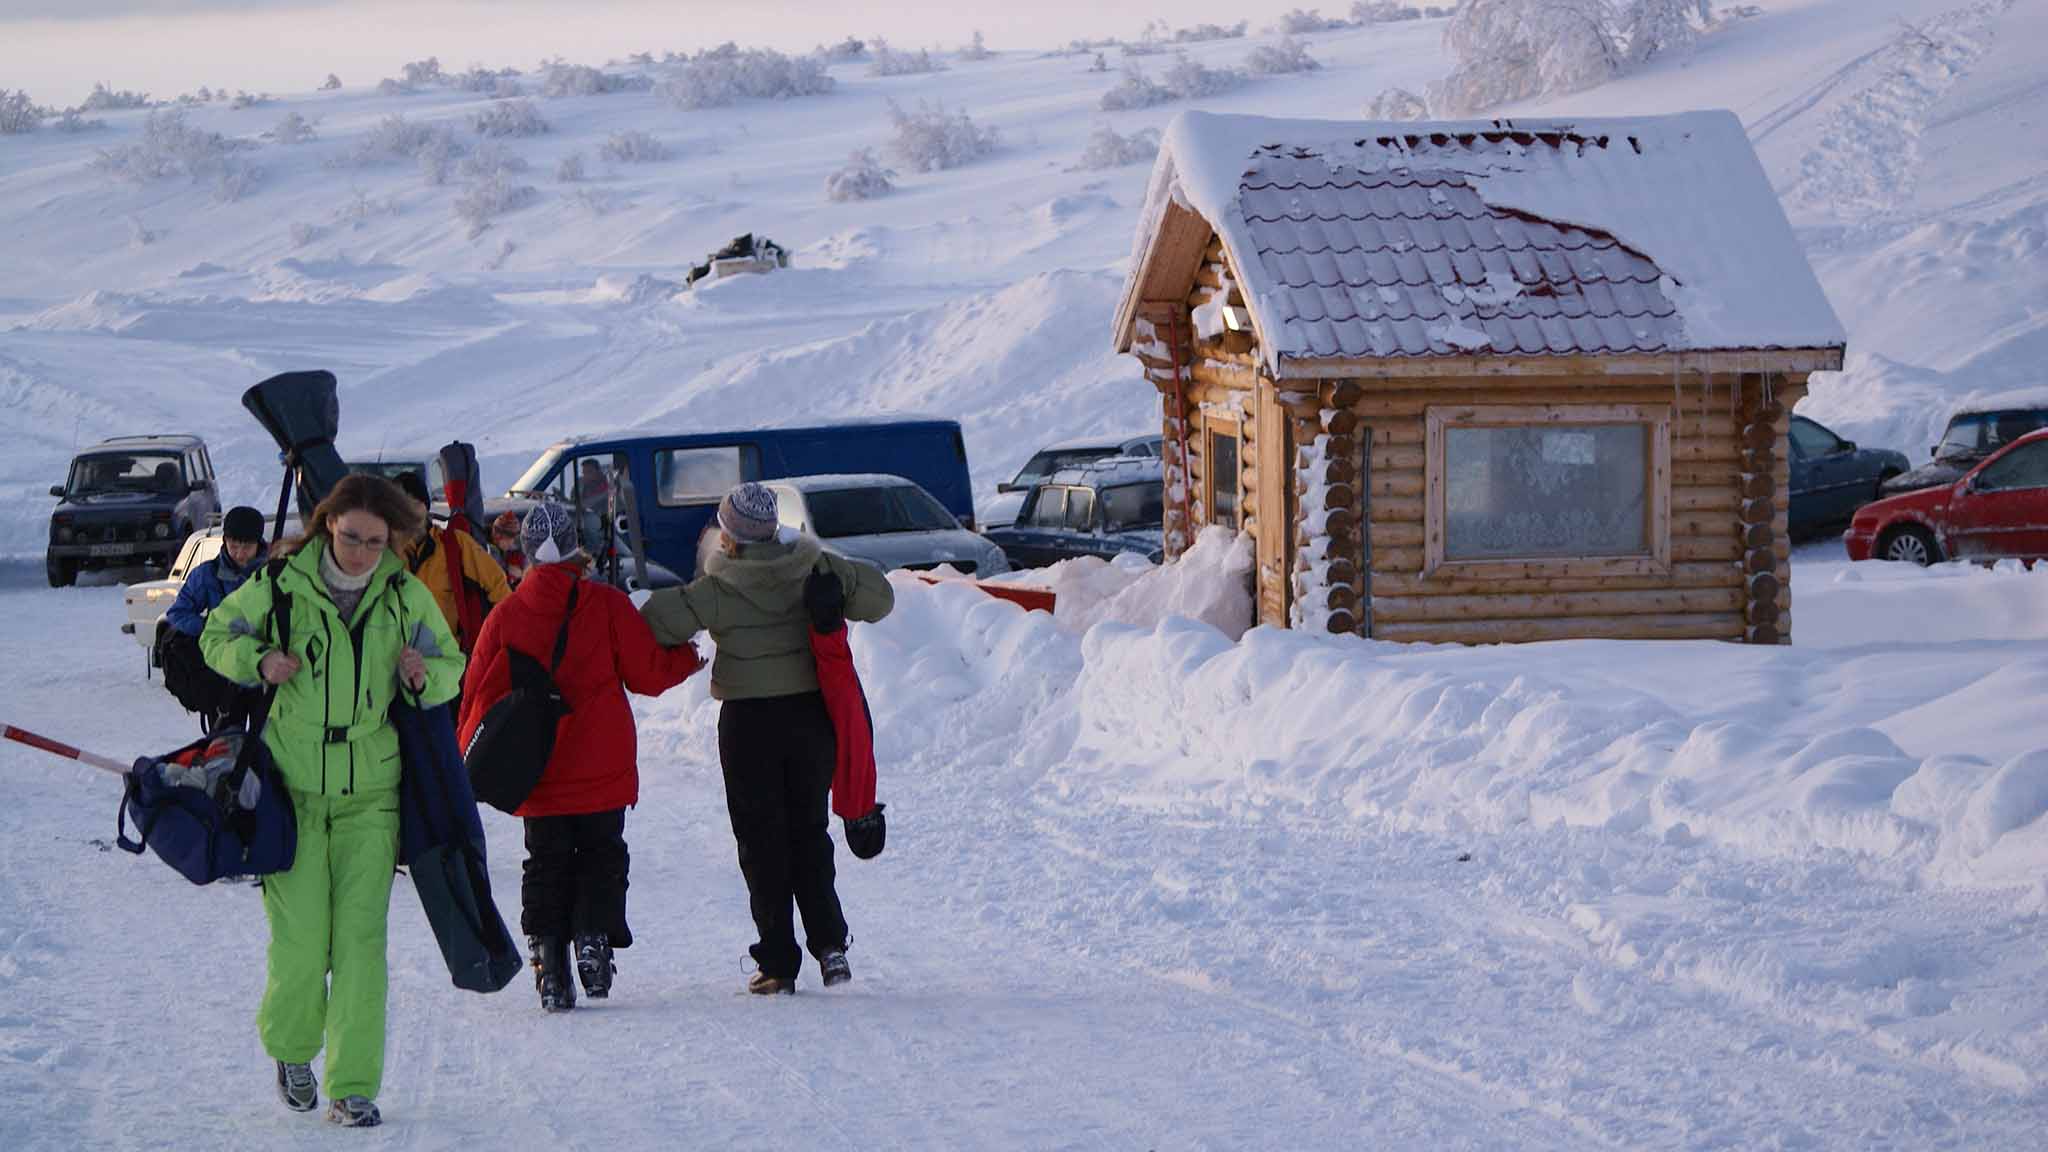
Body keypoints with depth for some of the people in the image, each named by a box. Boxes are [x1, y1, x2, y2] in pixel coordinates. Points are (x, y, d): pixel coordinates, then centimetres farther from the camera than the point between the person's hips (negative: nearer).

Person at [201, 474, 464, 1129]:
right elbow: (218, 635, 8)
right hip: (291, 790, -1)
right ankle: (290, 1049, 23)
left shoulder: (405, 596, 0)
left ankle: (354, 1086, 0)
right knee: (300, 938, -6)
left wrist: (424, 676, -14)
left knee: (361, 939, -6)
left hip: (371, 793, 1)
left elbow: (451, 668, 10)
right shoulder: (281, 582, -4)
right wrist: (259, 660, -13)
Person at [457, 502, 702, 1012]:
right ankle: (595, 941, -2)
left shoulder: (506, 616, -2)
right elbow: (648, 673, -3)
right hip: (602, 771, -1)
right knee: (601, 856, 14)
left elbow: (479, 693, 2)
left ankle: (548, 962, 0)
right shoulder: (607, 605, -7)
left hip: (537, 775, 1)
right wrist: (686, 658, 18)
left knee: (545, 865, 10)